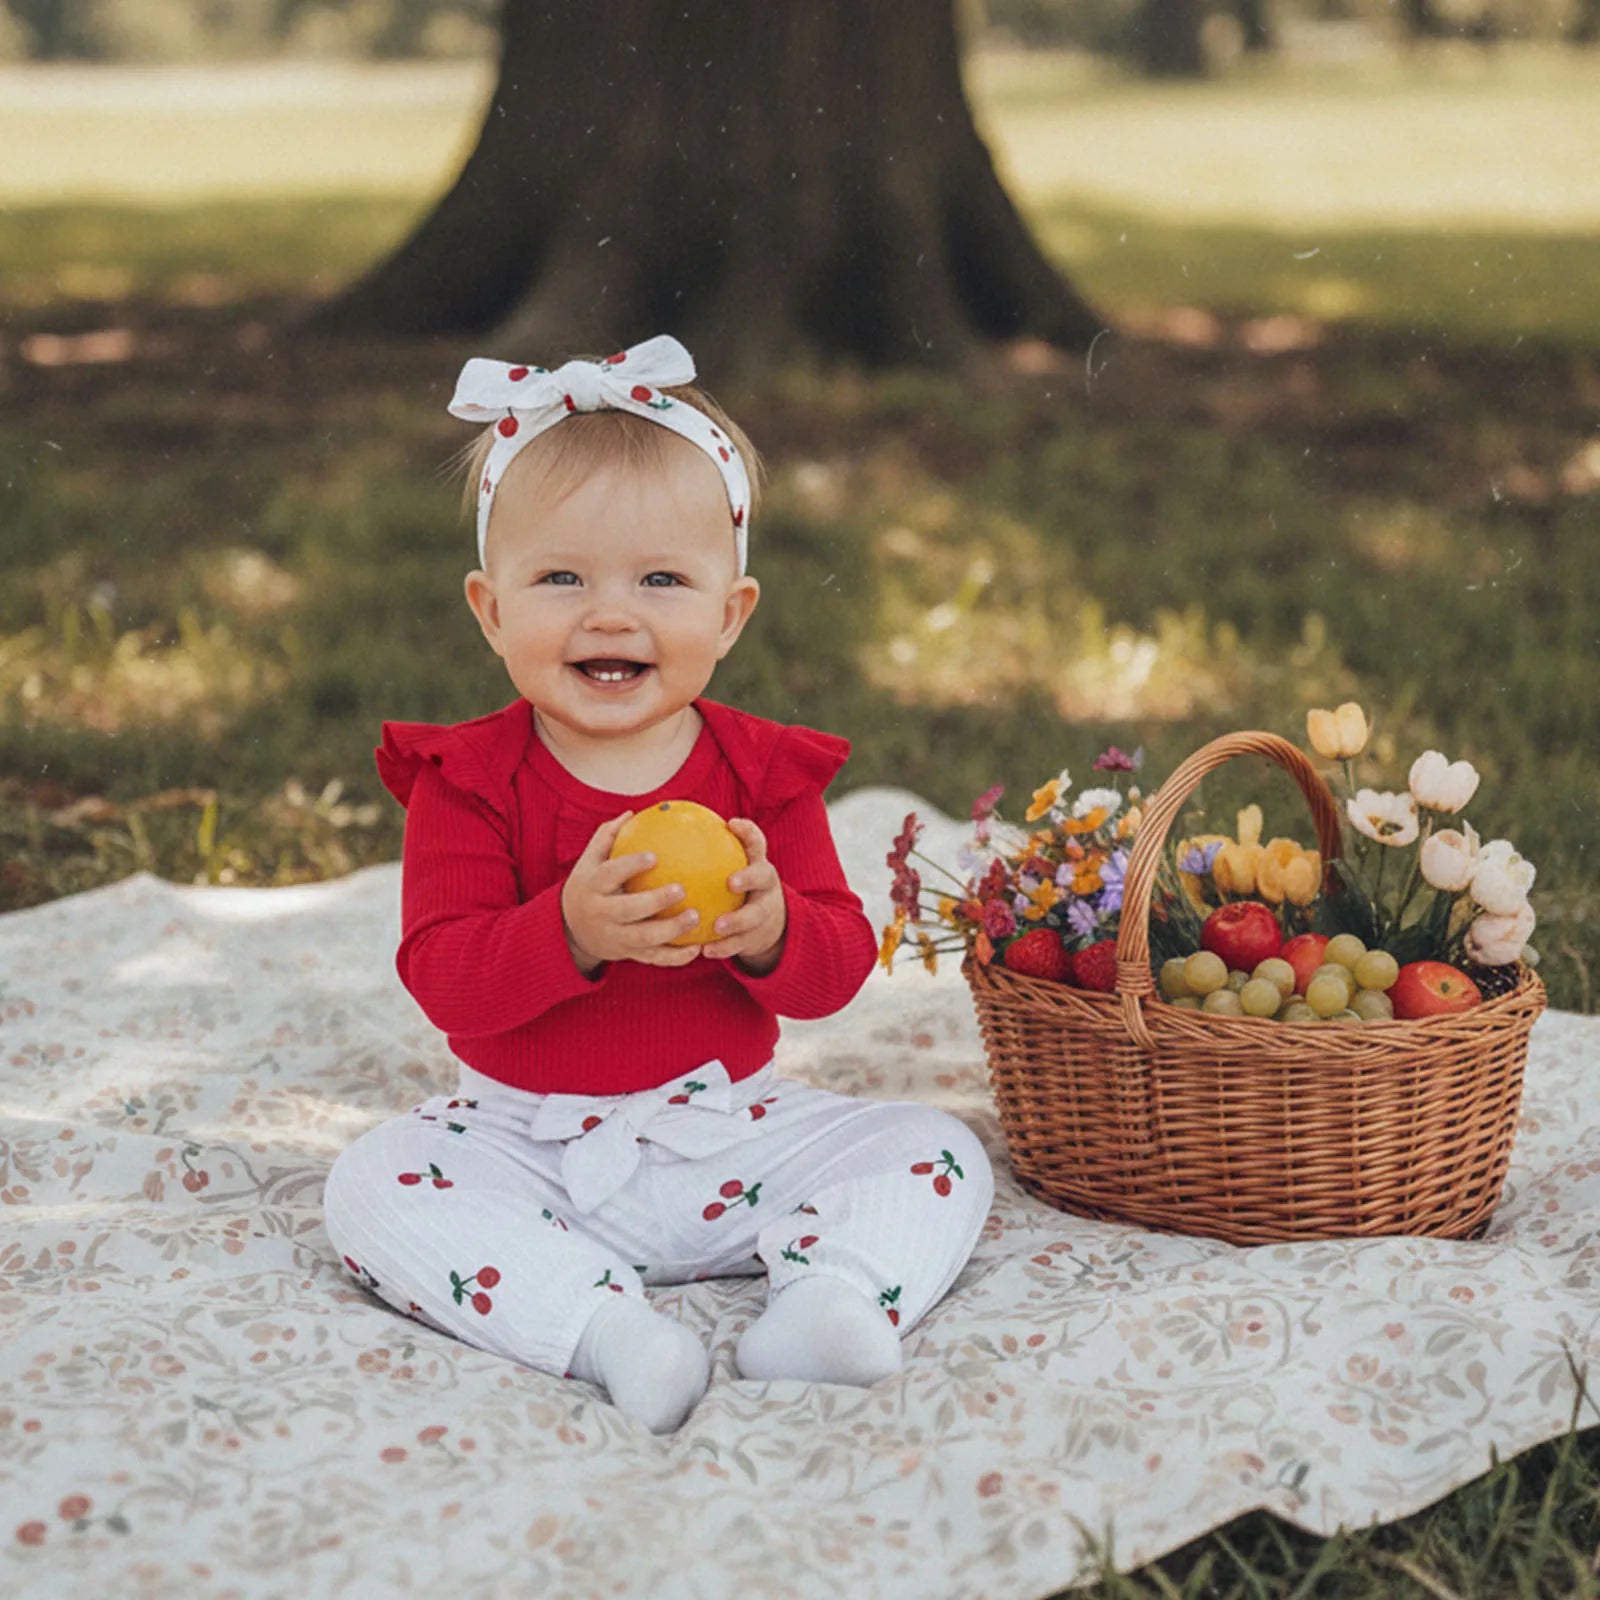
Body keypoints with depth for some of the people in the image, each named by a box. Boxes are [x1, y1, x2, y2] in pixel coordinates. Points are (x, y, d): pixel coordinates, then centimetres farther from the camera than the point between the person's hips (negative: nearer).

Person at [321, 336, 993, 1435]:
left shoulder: (764, 770, 0)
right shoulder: (467, 778, -6)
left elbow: (840, 965, -2)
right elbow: (443, 978, -15)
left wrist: (770, 930, -26)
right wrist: (571, 932, -34)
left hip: (730, 1127, 2)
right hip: (521, 1133, -1)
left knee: (936, 1157, -12)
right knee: (374, 1187, -27)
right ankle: (604, 1328, -39)